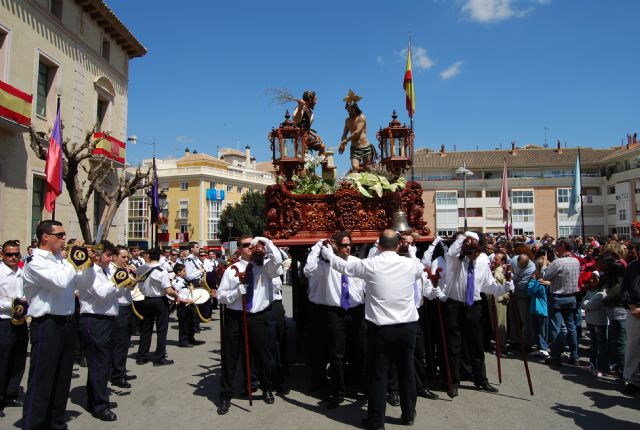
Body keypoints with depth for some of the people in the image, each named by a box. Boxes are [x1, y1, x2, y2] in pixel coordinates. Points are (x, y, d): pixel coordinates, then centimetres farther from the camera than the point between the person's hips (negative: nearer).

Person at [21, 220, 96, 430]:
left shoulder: (63, 260, 11)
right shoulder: (35, 262, -12)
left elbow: (86, 282, 16)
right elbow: (60, 282, -27)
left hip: (67, 323, 8)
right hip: (47, 325, -8)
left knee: (62, 378, 16)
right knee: (42, 380, -1)